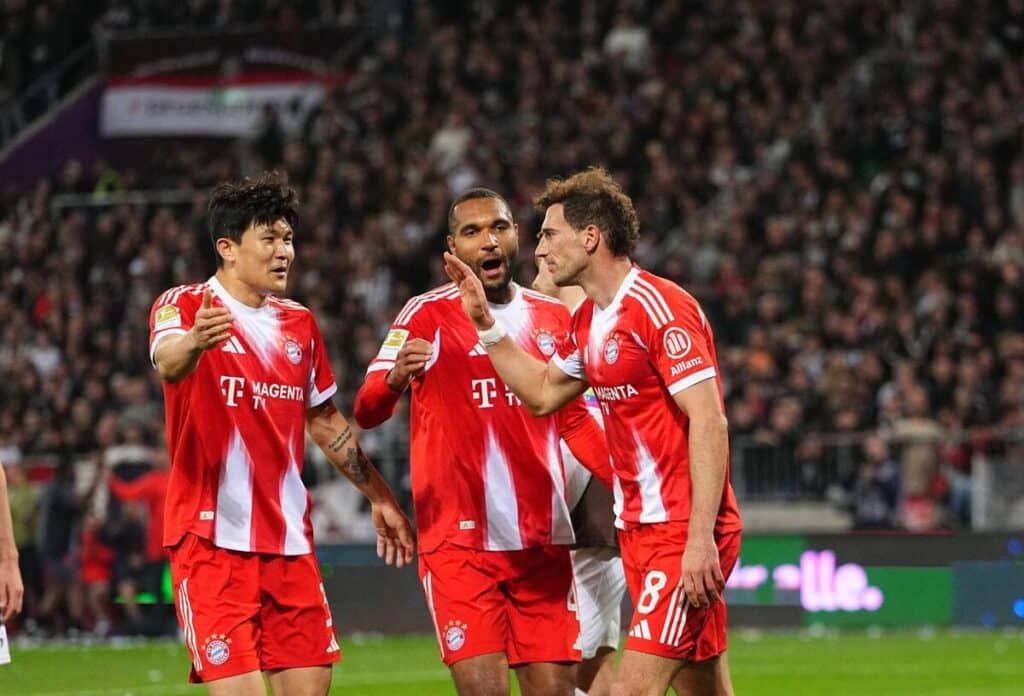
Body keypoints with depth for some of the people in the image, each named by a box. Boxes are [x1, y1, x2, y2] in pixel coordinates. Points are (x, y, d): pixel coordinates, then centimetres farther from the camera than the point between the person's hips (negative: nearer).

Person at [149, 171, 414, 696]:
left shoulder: (299, 325, 14)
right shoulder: (183, 305, -6)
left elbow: (324, 421, 26)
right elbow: (168, 363, -29)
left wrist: (378, 497, 26)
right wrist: (193, 343, -52)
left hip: (289, 541, 6)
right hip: (213, 540, -6)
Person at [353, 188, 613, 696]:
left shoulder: (552, 317, 11)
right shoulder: (428, 315, -3)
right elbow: (366, 413, -12)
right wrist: (396, 378, -35)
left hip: (543, 540, 4)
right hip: (460, 543, -4)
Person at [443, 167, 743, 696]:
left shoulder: (660, 307, -15)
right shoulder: (587, 320, 13)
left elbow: (709, 422, -20)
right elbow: (542, 394, 29)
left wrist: (700, 539, -25)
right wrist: (486, 324, 19)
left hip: (683, 532, -9)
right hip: (639, 528, 9)